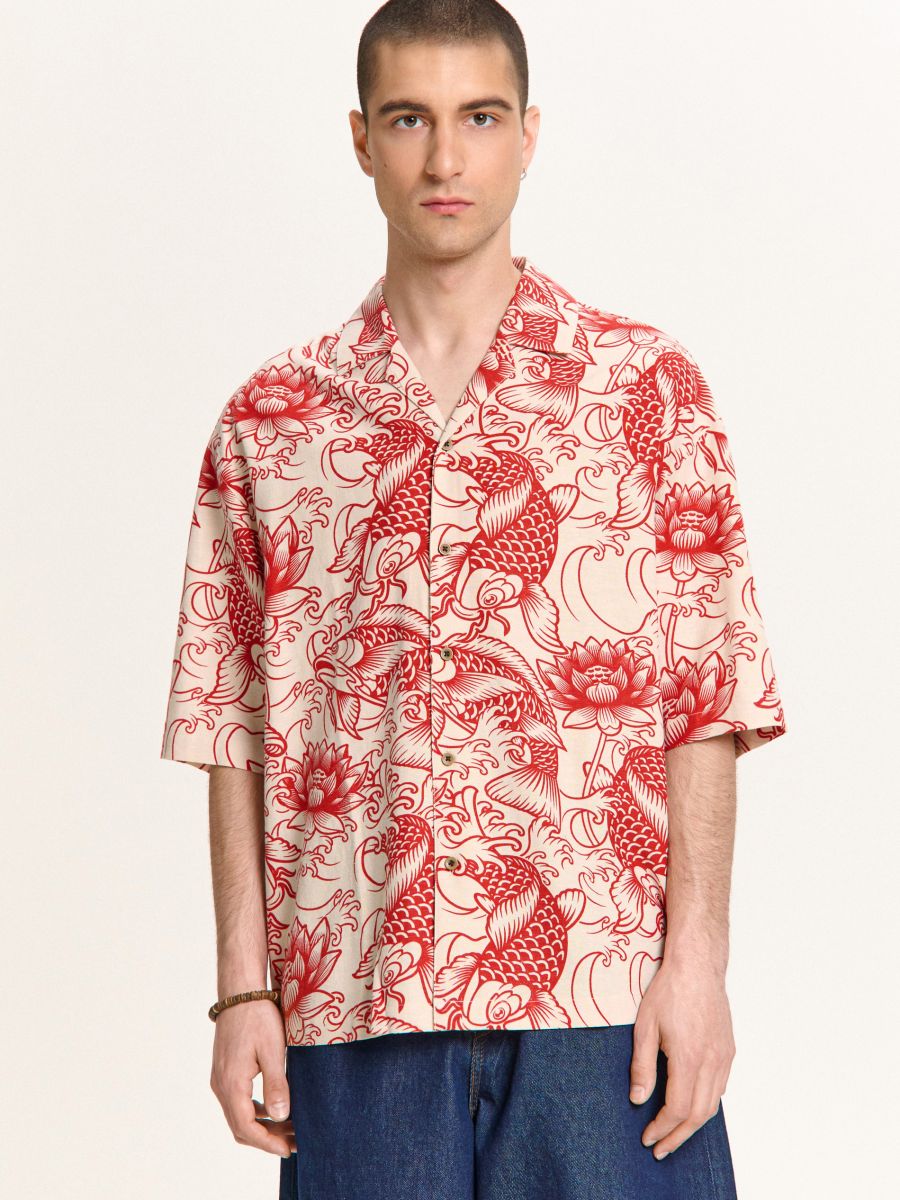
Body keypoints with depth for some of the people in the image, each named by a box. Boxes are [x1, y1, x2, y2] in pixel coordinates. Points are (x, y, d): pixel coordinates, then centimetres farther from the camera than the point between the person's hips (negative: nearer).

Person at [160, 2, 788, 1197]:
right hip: (354, 1007, 2)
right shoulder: (268, 422, 9)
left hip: (605, 1004, -1)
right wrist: (244, 989, 2)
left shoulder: (647, 386, 4)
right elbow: (235, 726, 8)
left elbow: (707, 701, 1)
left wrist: (698, 958, -7)